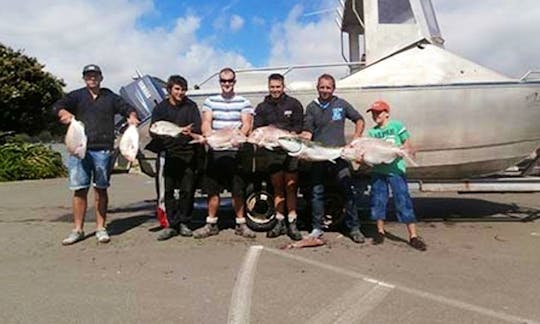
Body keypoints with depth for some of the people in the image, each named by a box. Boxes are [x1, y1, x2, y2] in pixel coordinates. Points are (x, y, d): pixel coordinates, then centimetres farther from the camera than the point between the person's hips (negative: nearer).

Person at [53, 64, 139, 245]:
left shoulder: (110, 97, 15)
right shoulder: (77, 96, 11)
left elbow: (127, 108, 12)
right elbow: (58, 106, -1)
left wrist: (132, 116, -12)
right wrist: (65, 113, -25)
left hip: (103, 149, 0)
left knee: (101, 189, 4)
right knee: (79, 189, 2)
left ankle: (101, 228, 12)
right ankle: (78, 230, 12)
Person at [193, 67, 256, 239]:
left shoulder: (244, 103, 8)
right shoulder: (210, 101, 12)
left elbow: (247, 124, -3)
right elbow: (206, 123, 1)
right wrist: (209, 136, -22)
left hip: (236, 151, -1)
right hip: (215, 151, 2)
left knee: (238, 190, 3)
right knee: (212, 189, 6)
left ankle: (240, 224, 15)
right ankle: (211, 224, 18)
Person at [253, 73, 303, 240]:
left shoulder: (294, 104, 7)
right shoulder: (262, 107, 14)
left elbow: (299, 126, 1)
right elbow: (256, 128, 8)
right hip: (272, 151, 3)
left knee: (291, 187, -2)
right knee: (277, 188, 8)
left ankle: (292, 223, 3)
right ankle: (280, 222, 16)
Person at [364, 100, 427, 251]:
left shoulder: (397, 126, 2)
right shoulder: (371, 132, 11)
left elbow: (408, 146, 1)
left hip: (395, 169, -4)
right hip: (378, 170, 4)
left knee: (403, 201, -5)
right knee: (378, 201, 8)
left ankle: (413, 236, 0)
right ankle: (380, 231, 24)